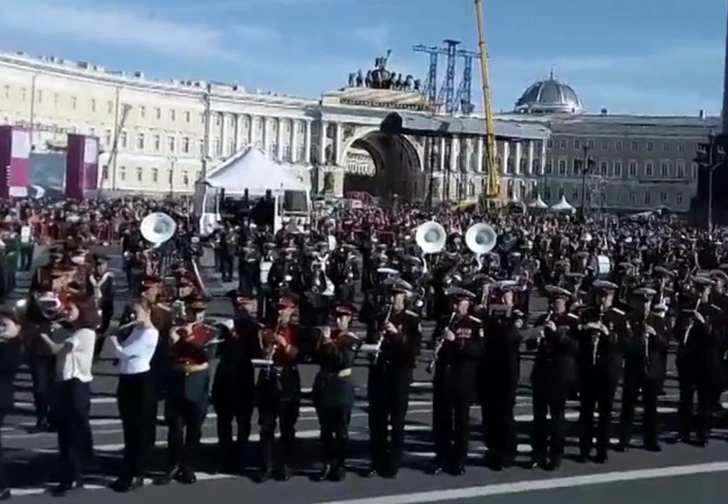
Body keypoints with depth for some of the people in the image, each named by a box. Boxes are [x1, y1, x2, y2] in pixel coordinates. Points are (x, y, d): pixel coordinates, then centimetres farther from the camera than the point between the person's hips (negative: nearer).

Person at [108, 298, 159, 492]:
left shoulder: (150, 333, -15)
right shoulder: (136, 330, 13)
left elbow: (123, 353, -17)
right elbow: (123, 353, 14)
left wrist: (113, 339, 0)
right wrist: (116, 340, -1)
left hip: (141, 382, -8)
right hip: (127, 381, 8)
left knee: (139, 431, 1)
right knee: (128, 430, 13)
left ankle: (136, 475, 10)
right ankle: (128, 473, 20)